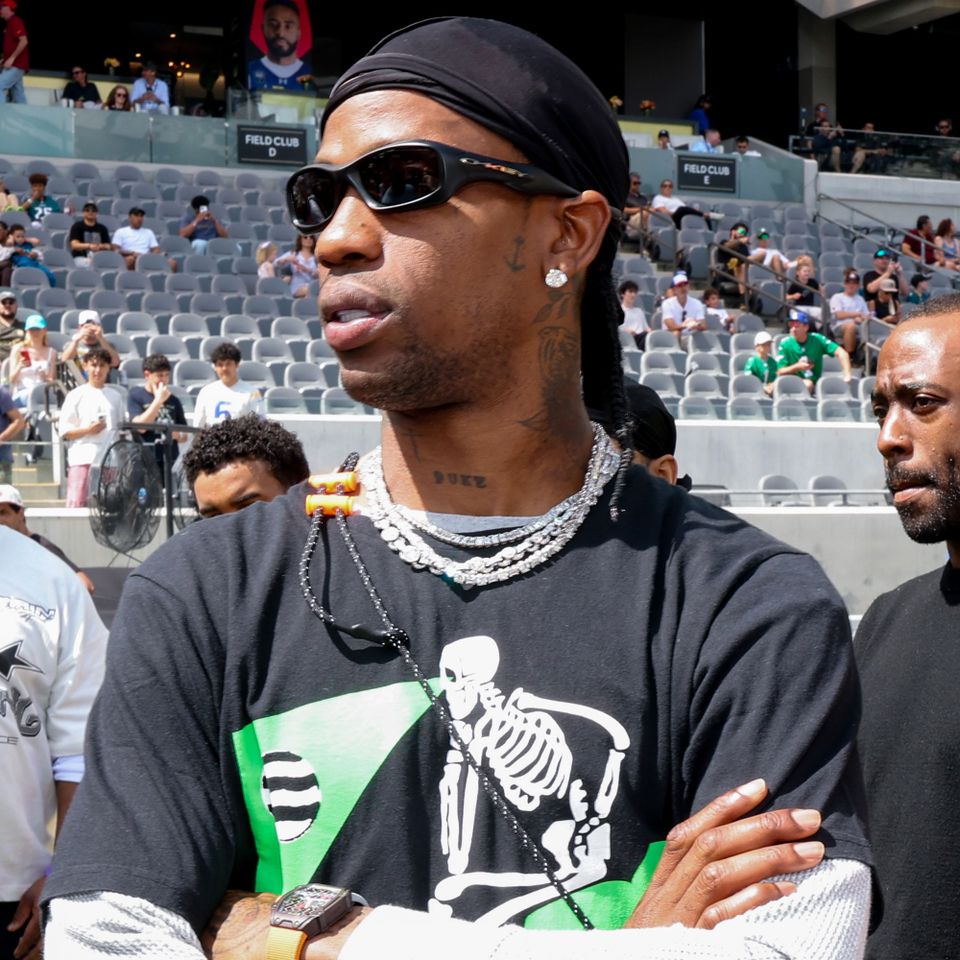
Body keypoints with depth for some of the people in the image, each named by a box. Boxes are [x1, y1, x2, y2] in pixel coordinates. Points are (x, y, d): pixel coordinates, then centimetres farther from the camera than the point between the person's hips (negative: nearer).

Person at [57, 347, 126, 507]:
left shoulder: (115, 396, 14)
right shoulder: (76, 395, 3)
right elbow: (64, 432, 0)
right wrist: (88, 430, -15)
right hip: (82, 459, -3)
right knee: (76, 503, -9)